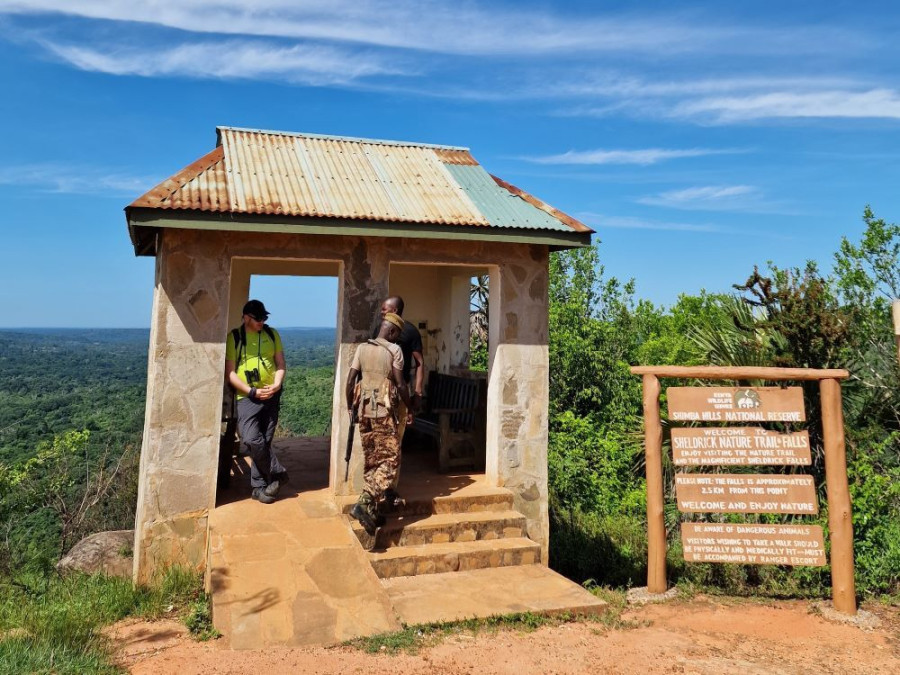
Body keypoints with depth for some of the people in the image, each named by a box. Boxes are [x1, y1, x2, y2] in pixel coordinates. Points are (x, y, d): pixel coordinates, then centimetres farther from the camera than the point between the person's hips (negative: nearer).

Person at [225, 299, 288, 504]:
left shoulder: (272, 334, 8)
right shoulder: (234, 338, -1)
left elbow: (281, 364, 10)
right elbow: (230, 373, -4)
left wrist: (276, 385, -9)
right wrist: (253, 391, -13)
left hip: (271, 396, 3)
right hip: (247, 397, -3)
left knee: (264, 441, 5)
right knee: (253, 440, -18)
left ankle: (259, 486, 14)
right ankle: (278, 474, 0)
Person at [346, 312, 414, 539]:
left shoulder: (362, 348, 8)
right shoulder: (394, 350, -6)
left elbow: (350, 380, 5)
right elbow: (400, 385, -8)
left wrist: (350, 407, 15)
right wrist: (410, 409, 3)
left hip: (364, 410, 6)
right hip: (385, 411, -6)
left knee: (370, 461, 14)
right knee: (390, 460, -1)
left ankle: (371, 511, 17)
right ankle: (364, 503, -16)